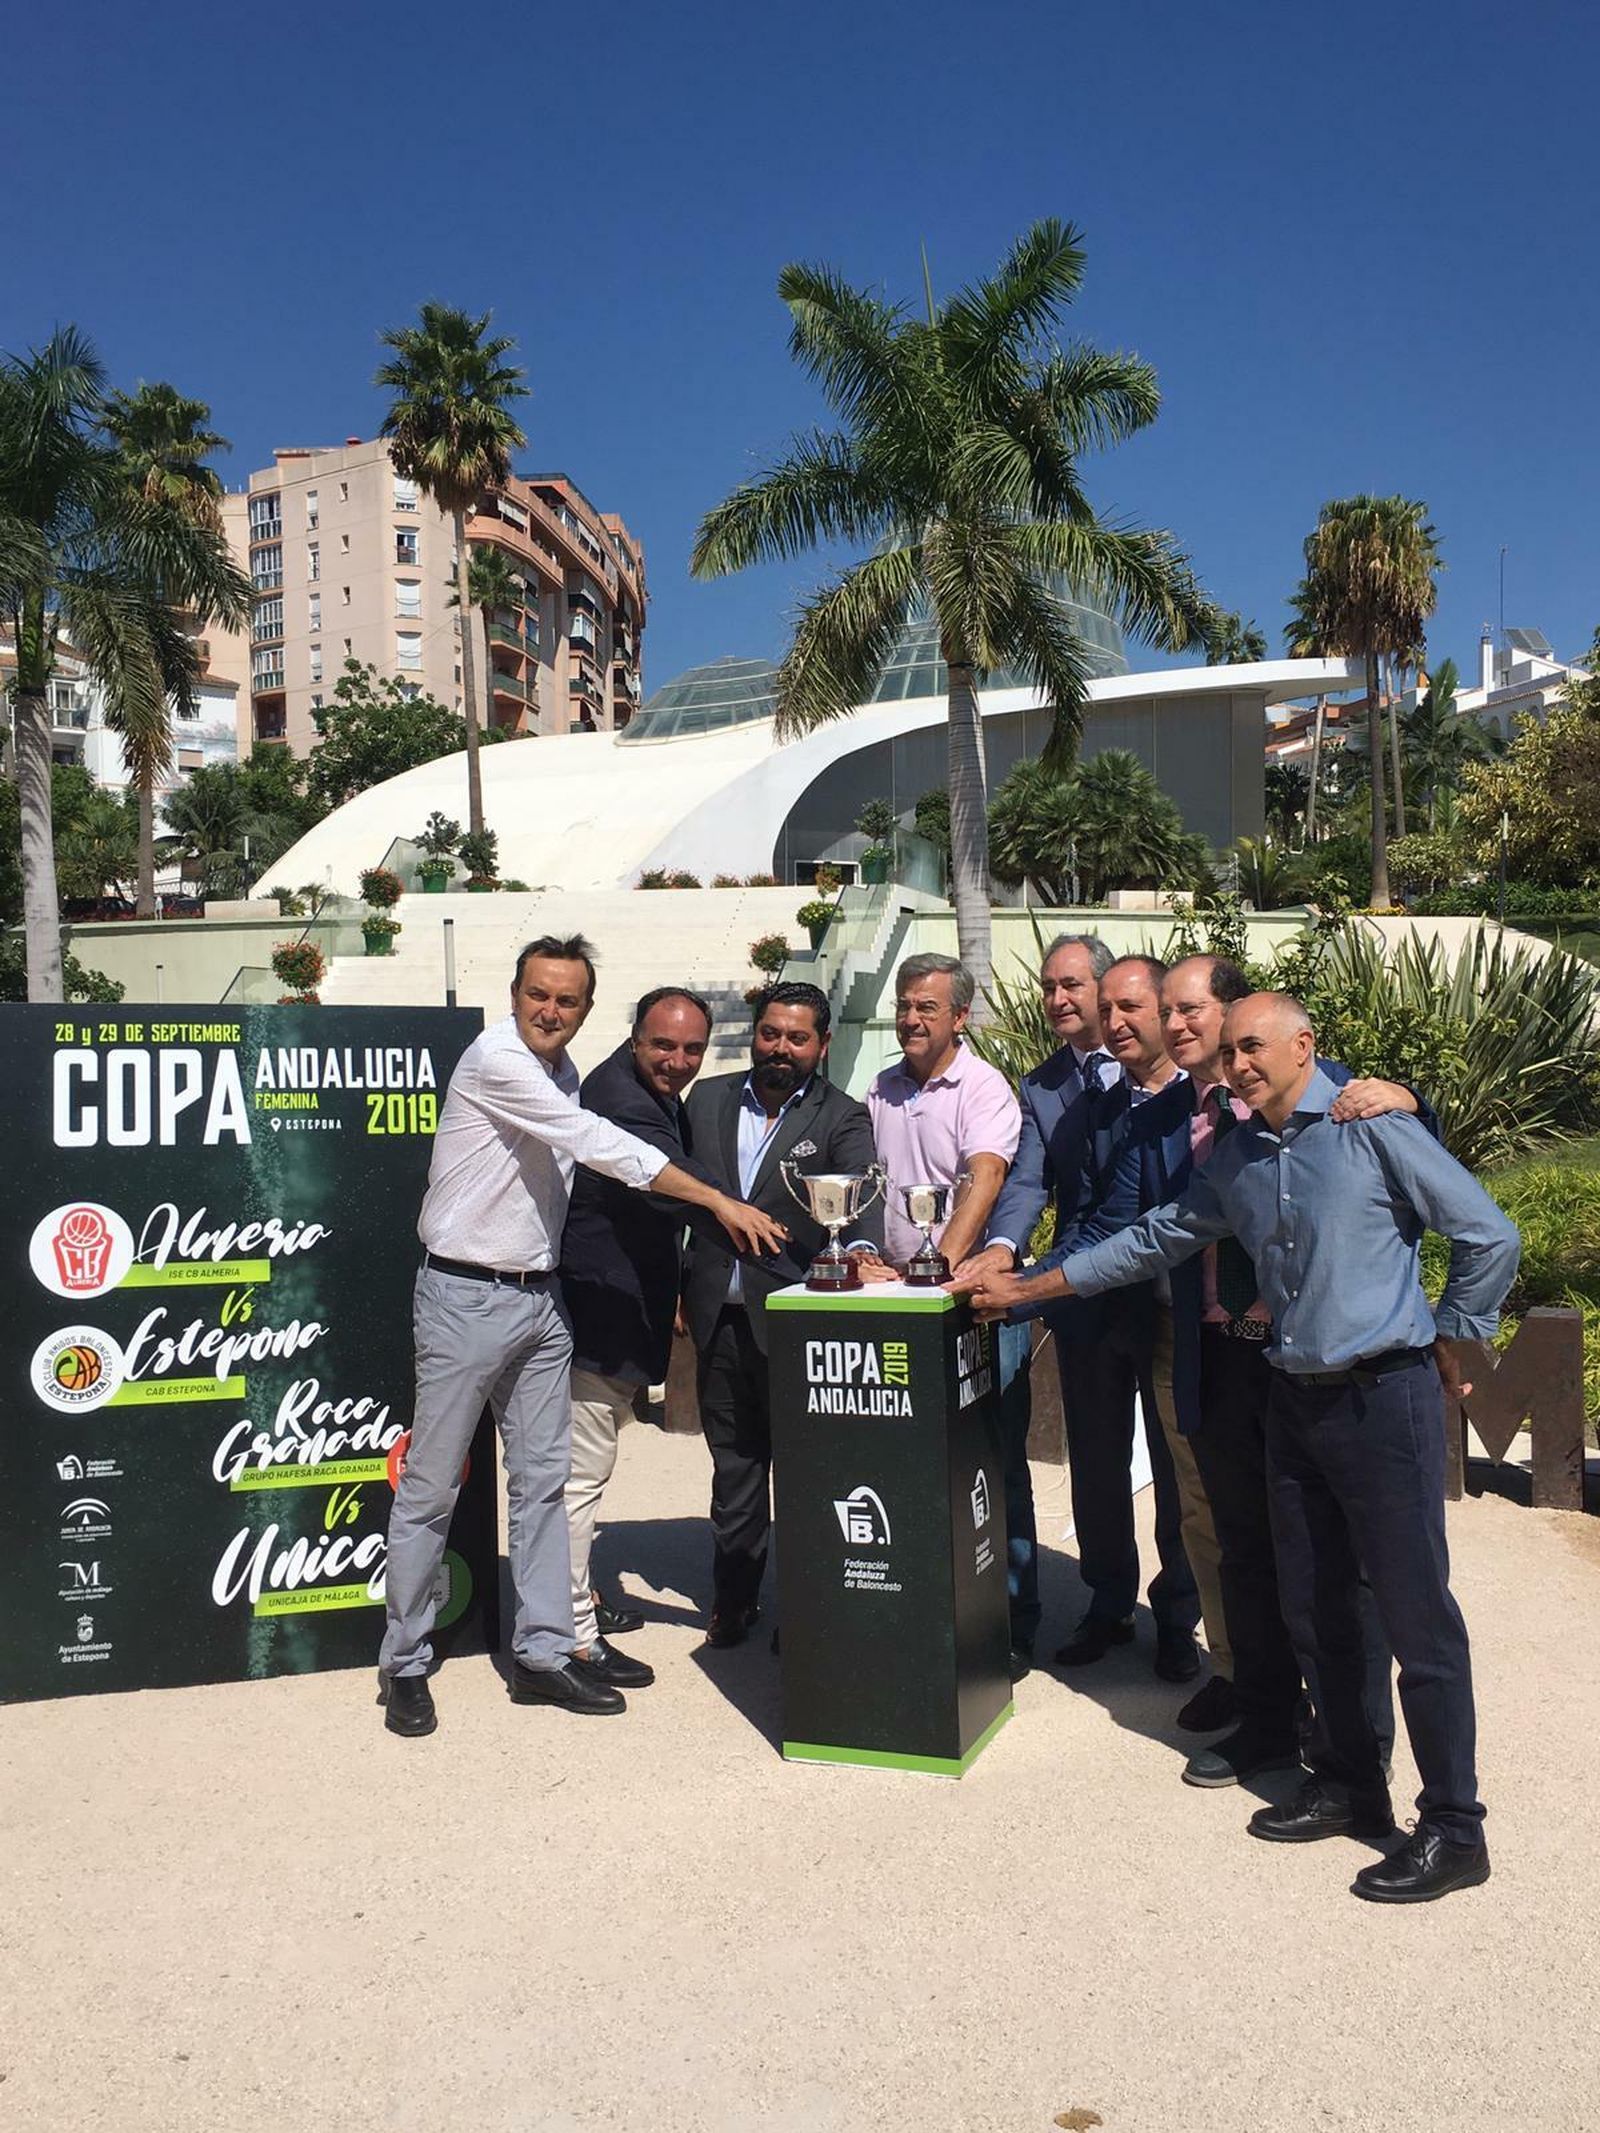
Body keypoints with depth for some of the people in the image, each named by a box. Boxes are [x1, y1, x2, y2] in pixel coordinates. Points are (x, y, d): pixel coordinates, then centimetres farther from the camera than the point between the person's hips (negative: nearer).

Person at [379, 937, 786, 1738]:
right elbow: (600, 1145, -21)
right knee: (430, 1490, 2)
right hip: (466, 1296, -8)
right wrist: (721, 1202, -22)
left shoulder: (563, 1071, 10)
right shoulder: (494, 1059, -15)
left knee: (542, 1482, 10)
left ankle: (541, 1654, 19)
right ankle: (403, 1664, 15)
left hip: (540, 1298, 8)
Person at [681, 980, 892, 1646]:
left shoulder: (841, 1118, -3)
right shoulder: (707, 1098, 8)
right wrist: (680, 1288, 7)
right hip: (720, 1317, 4)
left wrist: (864, 1248, -41)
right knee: (733, 1465, 16)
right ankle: (733, 1598, 31)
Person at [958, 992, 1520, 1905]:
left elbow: (1490, 1235, -8)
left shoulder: (1371, 1126, -11)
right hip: (1296, 1401, 7)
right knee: (1314, 1610, 15)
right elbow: (1158, 1239, 17)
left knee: (1418, 1615, 0)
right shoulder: (1237, 1156, 9)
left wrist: (1449, 1343, -1)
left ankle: (1454, 1829, 13)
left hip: (1386, 1398, -7)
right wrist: (1029, 1287, 17)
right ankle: (1350, 1784, 32)